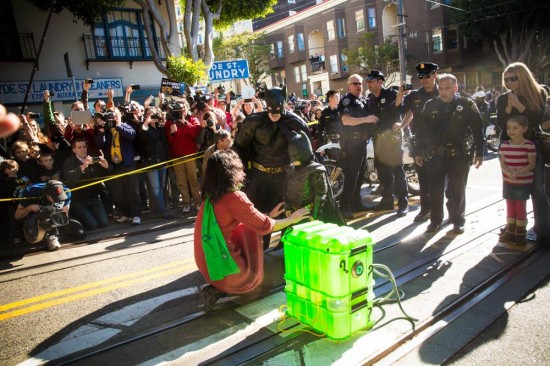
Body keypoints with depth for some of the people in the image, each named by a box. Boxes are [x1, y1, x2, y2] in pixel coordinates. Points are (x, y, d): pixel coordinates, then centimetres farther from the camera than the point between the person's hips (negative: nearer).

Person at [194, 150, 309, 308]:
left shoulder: (211, 196, 3)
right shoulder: (234, 197, -21)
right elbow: (265, 226, -12)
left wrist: (269, 214, 20)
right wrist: (291, 219, 3)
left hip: (207, 267, 8)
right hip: (224, 270, -8)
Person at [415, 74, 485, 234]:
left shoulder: (467, 104, -2)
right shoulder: (430, 105, 5)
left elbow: (477, 130, 0)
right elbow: (421, 130, 9)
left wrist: (479, 153, -4)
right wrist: (418, 152, 8)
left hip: (458, 155, -2)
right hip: (434, 155, 2)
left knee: (457, 191, 6)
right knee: (435, 190, 8)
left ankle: (458, 221, 21)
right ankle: (435, 220, 21)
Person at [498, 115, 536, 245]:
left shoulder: (529, 145, -11)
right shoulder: (504, 145, 0)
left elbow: (532, 164, -12)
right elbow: (502, 163, -2)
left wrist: (518, 172, -26)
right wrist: (509, 171, -22)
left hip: (523, 182, -4)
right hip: (508, 181, 4)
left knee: (521, 207, 6)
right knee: (510, 206, 13)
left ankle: (520, 233, 17)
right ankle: (510, 231, 25)